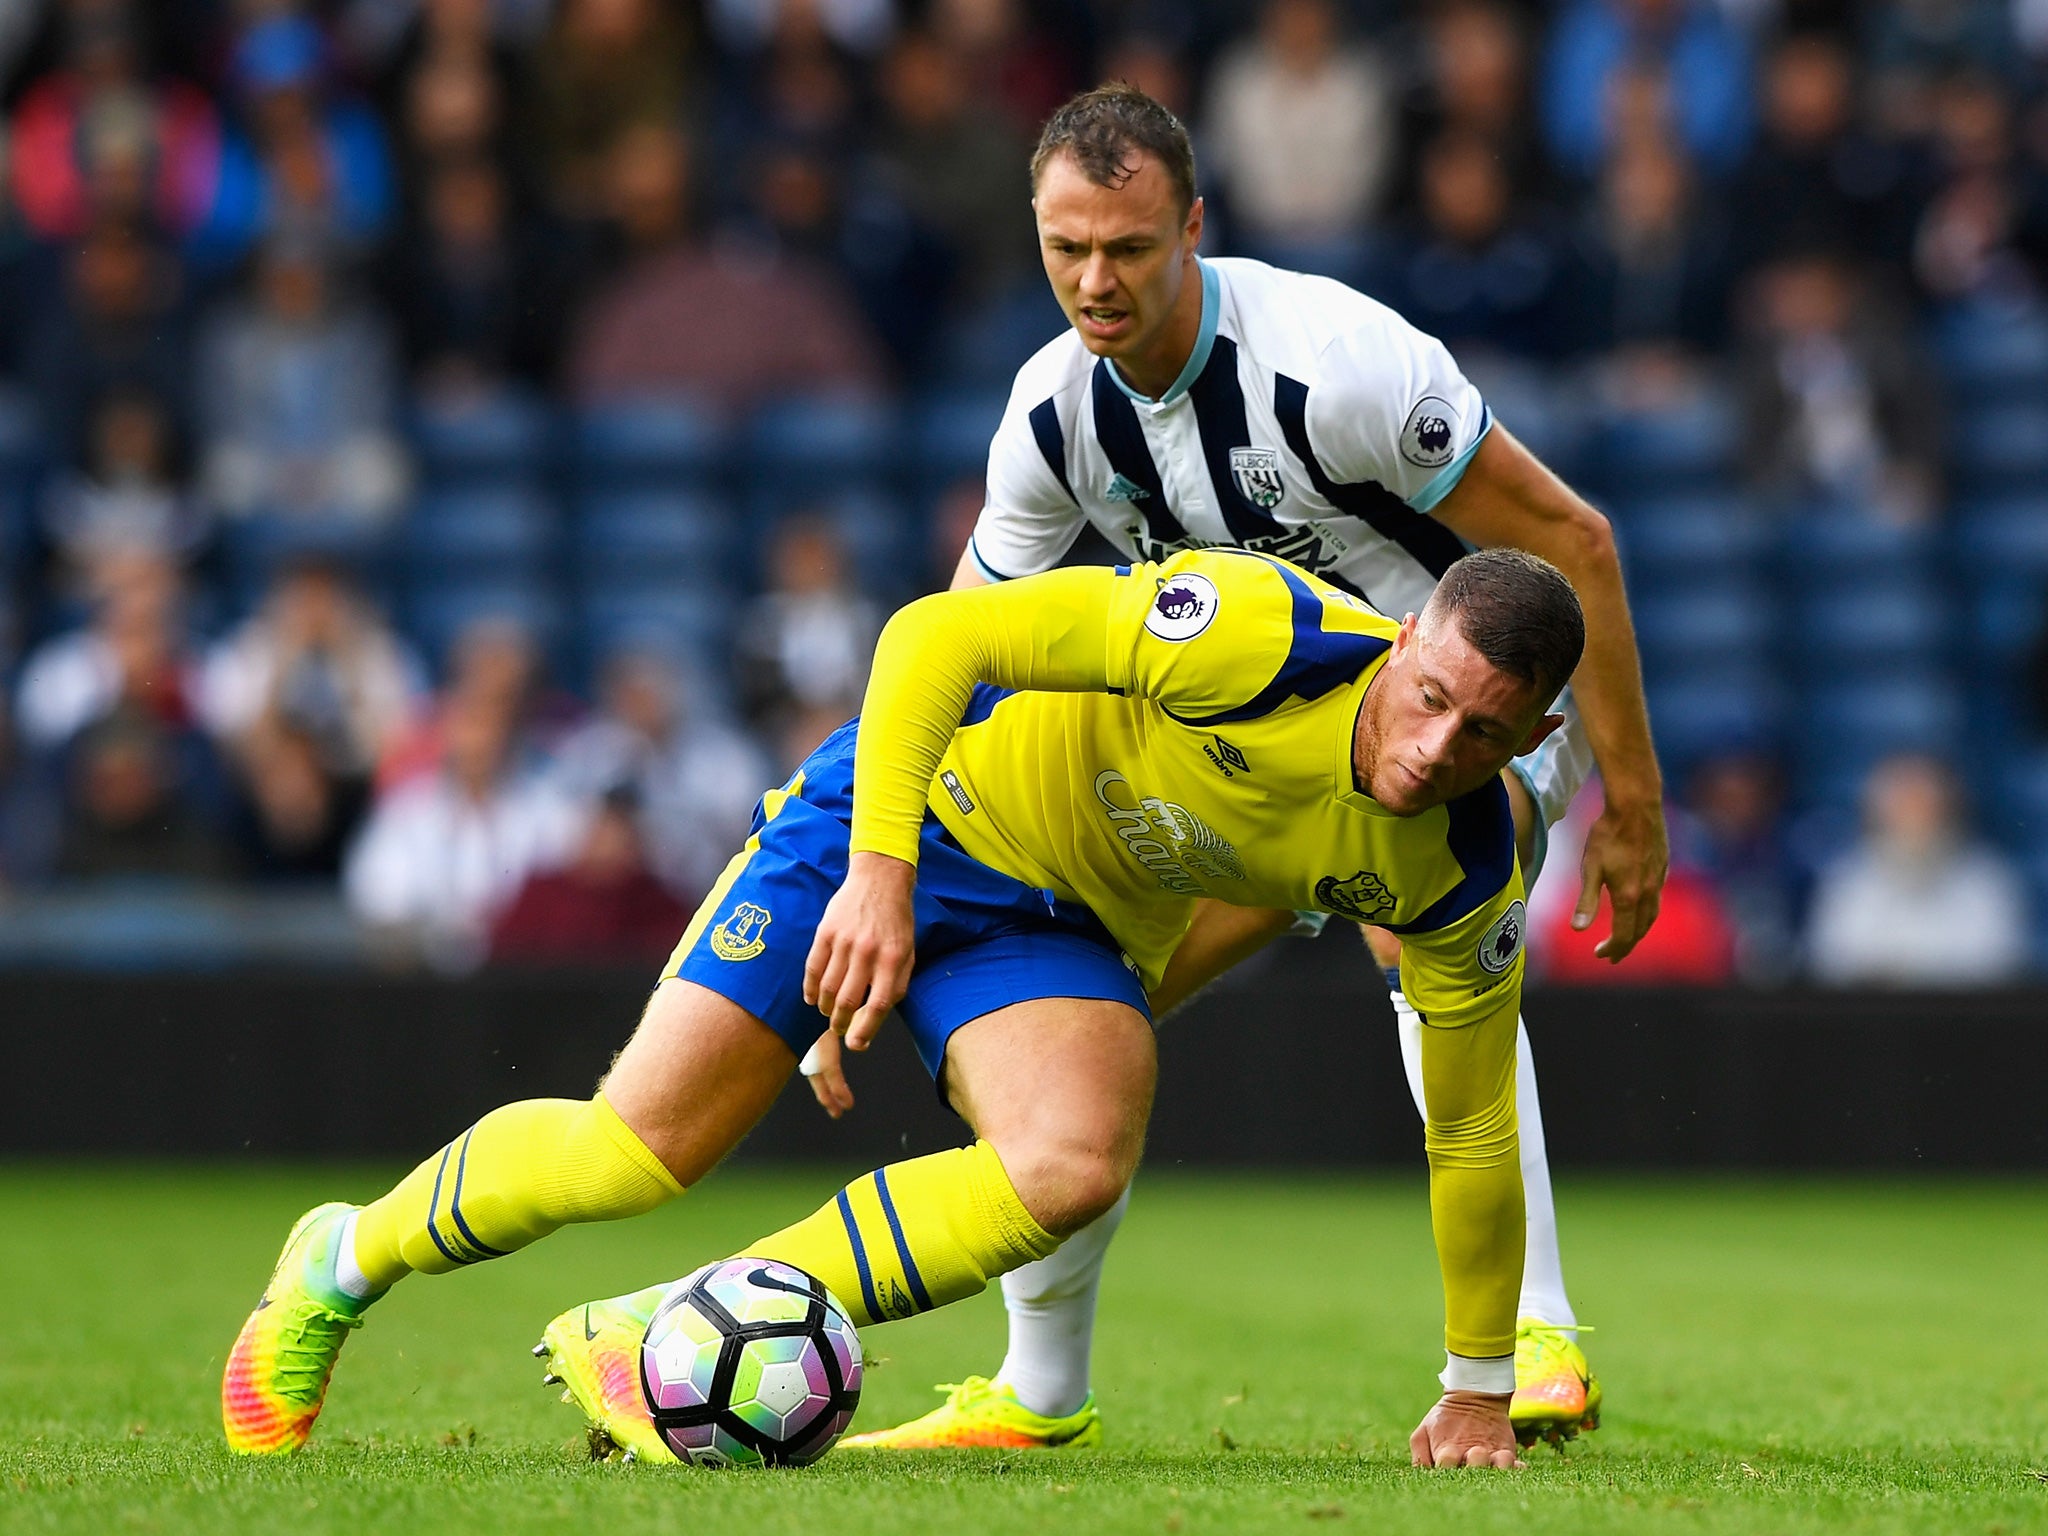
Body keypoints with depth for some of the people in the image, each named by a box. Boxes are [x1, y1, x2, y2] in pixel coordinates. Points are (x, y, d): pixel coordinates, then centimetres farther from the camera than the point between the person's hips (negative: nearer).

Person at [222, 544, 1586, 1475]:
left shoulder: (1464, 875, -16)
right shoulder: (1255, 632, -32)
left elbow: (1474, 1129, -2)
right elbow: (938, 637, -26)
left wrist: (1479, 1393, 2)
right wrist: (880, 871, -34)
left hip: (1065, 936, 4)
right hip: (917, 810, -4)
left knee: (1076, 1167, -29)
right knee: (630, 1154, -9)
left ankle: (659, 1350, -15)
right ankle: (342, 1265, 23)